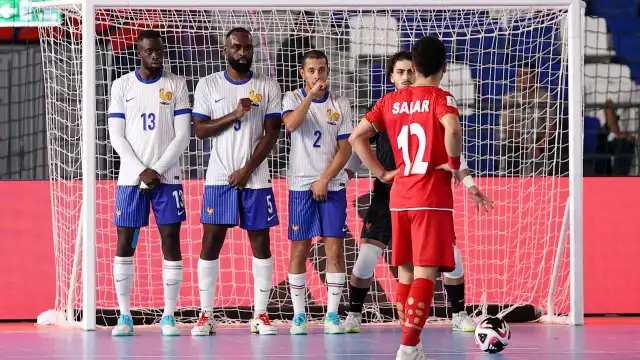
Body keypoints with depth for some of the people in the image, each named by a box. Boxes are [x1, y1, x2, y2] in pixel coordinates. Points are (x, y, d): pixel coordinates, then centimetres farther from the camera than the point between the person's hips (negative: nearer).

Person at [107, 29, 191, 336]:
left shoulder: (176, 85, 4)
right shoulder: (122, 86, 5)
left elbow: (183, 135, 0)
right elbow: (117, 136, 1)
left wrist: (158, 170, -10)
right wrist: (141, 171, -9)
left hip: (167, 177, 0)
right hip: (131, 177, 0)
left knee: (171, 241, -4)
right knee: (125, 243, -1)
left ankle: (169, 316, 2)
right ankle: (124, 315, 5)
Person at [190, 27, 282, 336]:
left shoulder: (268, 87, 4)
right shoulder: (208, 85, 5)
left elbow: (272, 132, -1)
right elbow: (200, 129, 0)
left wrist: (247, 169, -10)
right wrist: (234, 115, -15)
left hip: (256, 178, 0)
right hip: (219, 178, 0)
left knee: (261, 243, 1)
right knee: (210, 243, -3)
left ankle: (260, 315, 7)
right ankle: (206, 315, 3)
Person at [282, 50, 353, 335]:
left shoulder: (340, 105, 5)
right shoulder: (293, 99, 2)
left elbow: (345, 149, 2)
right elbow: (291, 124, -20)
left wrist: (324, 180, -8)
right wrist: (311, 94, -24)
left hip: (332, 185, 1)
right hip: (301, 186, -1)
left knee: (335, 249, -3)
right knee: (299, 249, -1)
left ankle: (332, 315, 1)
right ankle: (299, 315, 6)